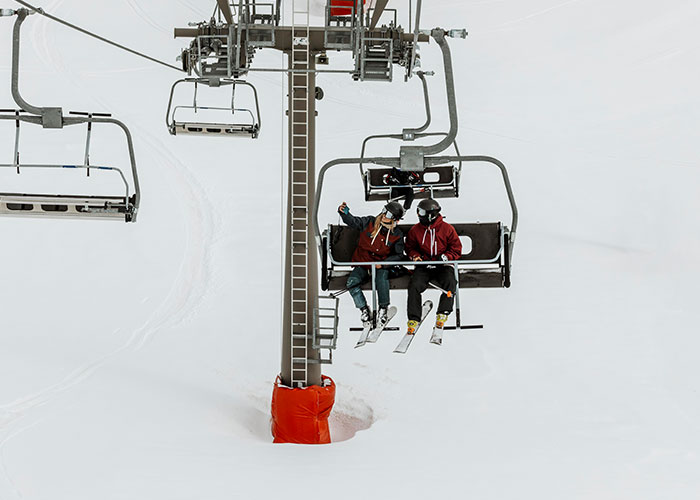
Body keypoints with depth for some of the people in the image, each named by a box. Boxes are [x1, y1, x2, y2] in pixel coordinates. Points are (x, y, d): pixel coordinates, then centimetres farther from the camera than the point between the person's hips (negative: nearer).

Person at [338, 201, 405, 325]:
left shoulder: (397, 235, -2)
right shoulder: (369, 222, -2)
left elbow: (398, 255, 2)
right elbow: (353, 221, 1)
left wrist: (382, 263, -12)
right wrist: (345, 213, -21)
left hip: (381, 266, -1)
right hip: (362, 264, 2)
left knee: (381, 277, -36)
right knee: (352, 281, -26)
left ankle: (383, 309, -17)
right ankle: (364, 309, -8)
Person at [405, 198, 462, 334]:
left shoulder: (447, 229, -3)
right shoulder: (415, 230, 3)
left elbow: (456, 250, 3)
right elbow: (409, 247, 17)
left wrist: (445, 257, -15)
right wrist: (415, 256, -5)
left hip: (443, 266, -1)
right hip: (423, 267, 2)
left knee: (450, 283, -31)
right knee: (414, 285, -25)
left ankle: (442, 314, -18)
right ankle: (414, 319, -18)